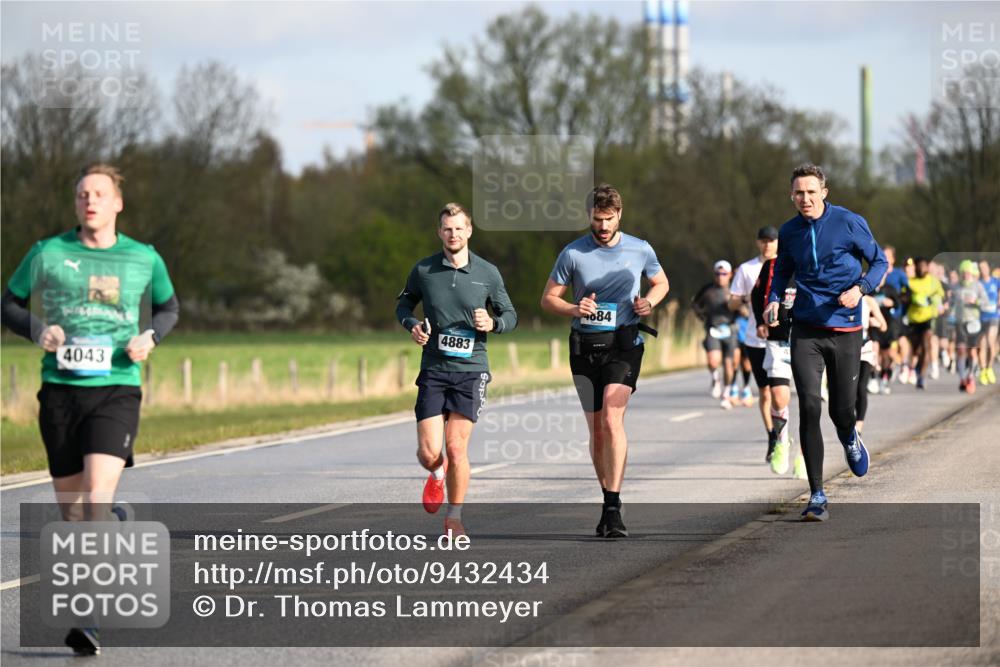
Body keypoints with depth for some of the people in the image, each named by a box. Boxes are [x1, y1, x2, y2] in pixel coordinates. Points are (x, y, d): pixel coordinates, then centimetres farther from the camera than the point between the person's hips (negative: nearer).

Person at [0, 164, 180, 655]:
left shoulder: (144, 259, 7)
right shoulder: (47, 253, 4)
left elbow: (169, 308, 22)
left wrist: (150, 337, 1)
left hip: (117, 389, -2)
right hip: (60, 390, 2)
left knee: (97, 496, -19)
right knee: (72, 512, 4)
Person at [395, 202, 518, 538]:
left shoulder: (488, 273, 0)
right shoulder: (423, 271, 1)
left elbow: (510, 315, 9)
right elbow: (403, 304, 16)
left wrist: (492, 323, -13)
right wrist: (411, 325, -5)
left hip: (471, 370, -1)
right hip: (433, 370, 1)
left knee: (456, 447, -8)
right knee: (428, 452, -7)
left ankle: (454, 518, 10)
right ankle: (438, 474, 32)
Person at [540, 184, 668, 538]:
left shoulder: (640, 250, 2)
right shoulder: (572, 253, 0)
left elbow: (661, 282, 20)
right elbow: (548, 298, 5)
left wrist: (649, 301, -2)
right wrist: (574, 309, -16)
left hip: (624, 343, -2)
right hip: (584, 346, 2)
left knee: (612, 419, -19)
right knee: (596, 429, 6)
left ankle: (614, 508, -20)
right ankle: (609, 501, 22)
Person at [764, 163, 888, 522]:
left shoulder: (850, 223, -5)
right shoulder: (789, 232, 5)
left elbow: (879, 261, 4)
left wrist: (861, 288, -14)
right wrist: (774, 300, 1)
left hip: (845, 329, -1)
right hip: (806, 330, 1)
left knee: (842, 409, 5)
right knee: (809, 407, -12)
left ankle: (850, 439, 46)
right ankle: (817, 497, -9)